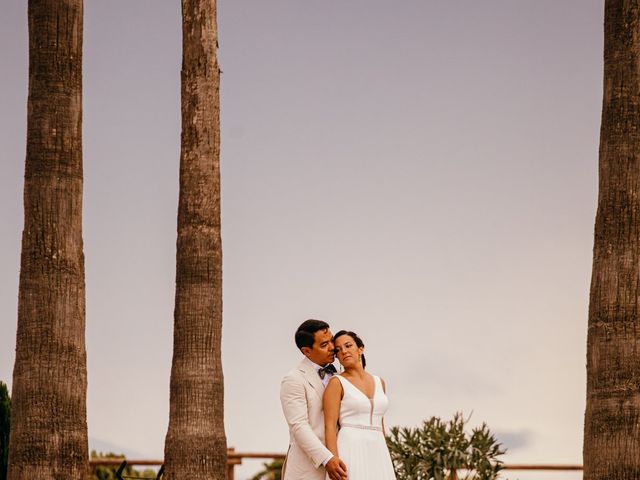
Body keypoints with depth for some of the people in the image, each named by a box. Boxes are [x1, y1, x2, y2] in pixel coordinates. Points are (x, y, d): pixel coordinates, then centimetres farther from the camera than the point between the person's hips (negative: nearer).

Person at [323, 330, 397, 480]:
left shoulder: (379, 382, 17)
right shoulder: (336, 383, -1)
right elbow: (329, 426, -8)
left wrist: (386, 461, 18)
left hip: (375, 455, 6)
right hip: (350, 454, -6)